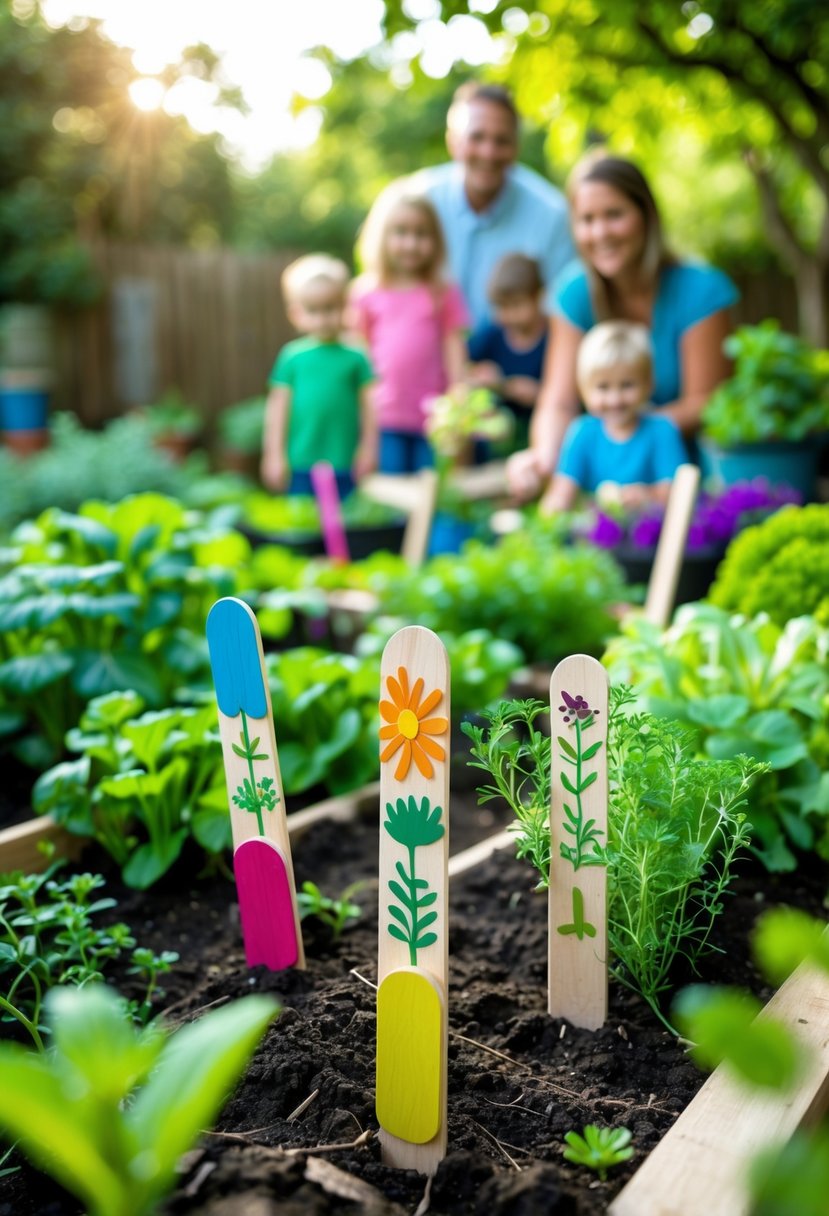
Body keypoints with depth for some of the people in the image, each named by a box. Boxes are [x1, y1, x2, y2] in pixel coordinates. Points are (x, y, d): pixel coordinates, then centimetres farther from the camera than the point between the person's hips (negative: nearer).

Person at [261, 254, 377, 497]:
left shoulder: (355, 358, 1)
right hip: (301, 466, 1)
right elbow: (278, 407, 5)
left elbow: (368, 405, 3)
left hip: (345, 467, 0)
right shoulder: (292, 357, 2)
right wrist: (275, 455, 4)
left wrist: (368, 451, 2)